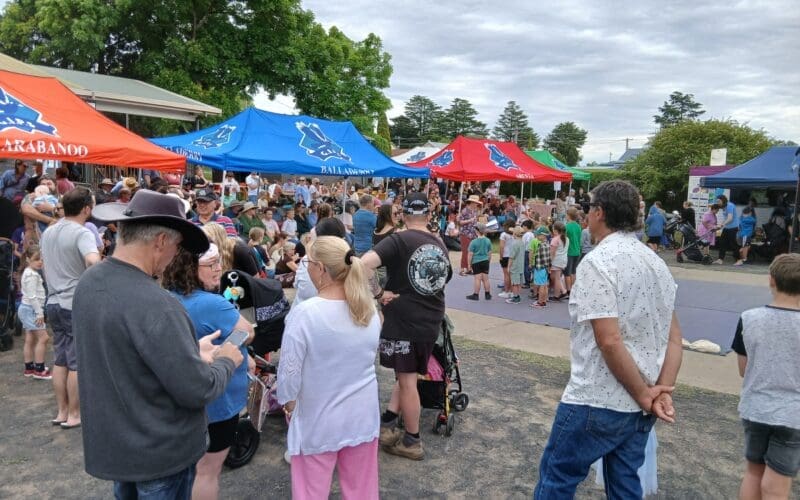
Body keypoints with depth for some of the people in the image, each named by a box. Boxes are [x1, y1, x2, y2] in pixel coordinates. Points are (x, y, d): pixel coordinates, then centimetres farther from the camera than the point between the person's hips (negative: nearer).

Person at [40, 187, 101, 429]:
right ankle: (74, 414, 13)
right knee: (77, 362, 3)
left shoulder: (48, 232, 10)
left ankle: (62, 411, 24)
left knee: (60, 359, 15)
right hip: (77, 305, -8)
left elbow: (46, 268, 21)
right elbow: (93, 262, -36)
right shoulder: (82, 233, -17)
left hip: (54, 303, 8)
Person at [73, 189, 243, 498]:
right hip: (160, 452, -8)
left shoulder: (88, 283, -3)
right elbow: (197, 391, -27)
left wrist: (190, 350, 8)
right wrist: (226, 360, -8)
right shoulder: (154, 303, -31)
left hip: (111, 443, 8)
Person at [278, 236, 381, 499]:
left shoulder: (305, 313, -23)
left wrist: (288, 403, 2)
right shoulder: (369, 309, -5)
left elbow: (290, 369, -15)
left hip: (319, 420, -4)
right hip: (362, 415, 5)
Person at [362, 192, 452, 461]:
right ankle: (388, 423, 18)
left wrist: (379, 293, -16)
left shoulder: (398, 240, -13)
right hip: (432, 321, 6)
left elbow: (363, 265, -27)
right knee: (407, 375, 21)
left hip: (402, 320, -5)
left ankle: (412, 442, 20)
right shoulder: (440, 245, 7)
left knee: (407, 380, 7)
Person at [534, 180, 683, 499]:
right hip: (640, 409, 8)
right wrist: (662, 393, -1)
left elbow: (609, 341, -23)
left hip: (595, 402, -8)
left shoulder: (598, 261, -17)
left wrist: (643, 395, -12)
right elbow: (674, 340, 8)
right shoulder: (657, 263, 9)